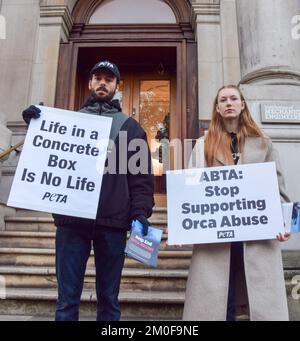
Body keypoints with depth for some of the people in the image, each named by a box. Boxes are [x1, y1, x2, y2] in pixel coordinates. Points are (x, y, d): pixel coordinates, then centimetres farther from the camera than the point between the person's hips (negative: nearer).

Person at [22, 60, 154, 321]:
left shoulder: (130, 126, 12)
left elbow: (142, 174, 4)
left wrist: (141, 211, -10)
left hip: (112, 221, 0)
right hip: (71, 218, 1)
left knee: (108, 298, 10)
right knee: (67, 298, 6)